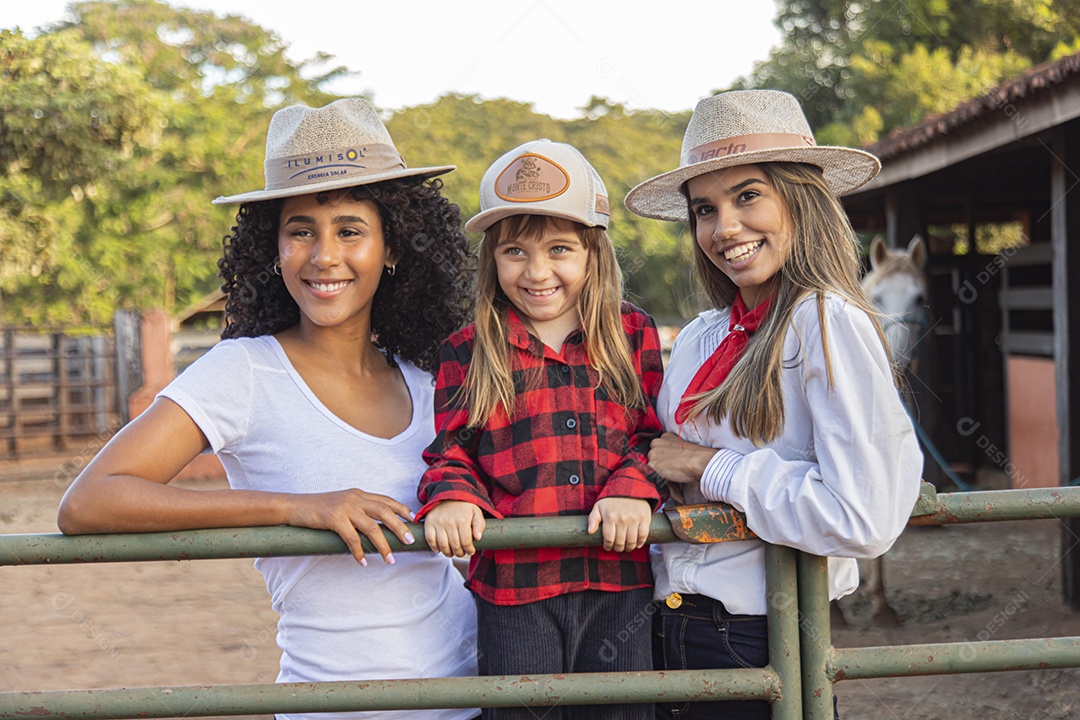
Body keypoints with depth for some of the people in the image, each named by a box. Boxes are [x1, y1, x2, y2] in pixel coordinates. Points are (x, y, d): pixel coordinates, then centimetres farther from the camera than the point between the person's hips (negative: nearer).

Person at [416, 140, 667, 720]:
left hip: (620, 586, 1)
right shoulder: (467, 355, 6)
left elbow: (655, 434, 7)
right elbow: (450, 451, 7)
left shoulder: (633, 337, 8)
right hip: (513, 587, -1)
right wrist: (451, 497, -15)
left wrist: (633, 488, -13)